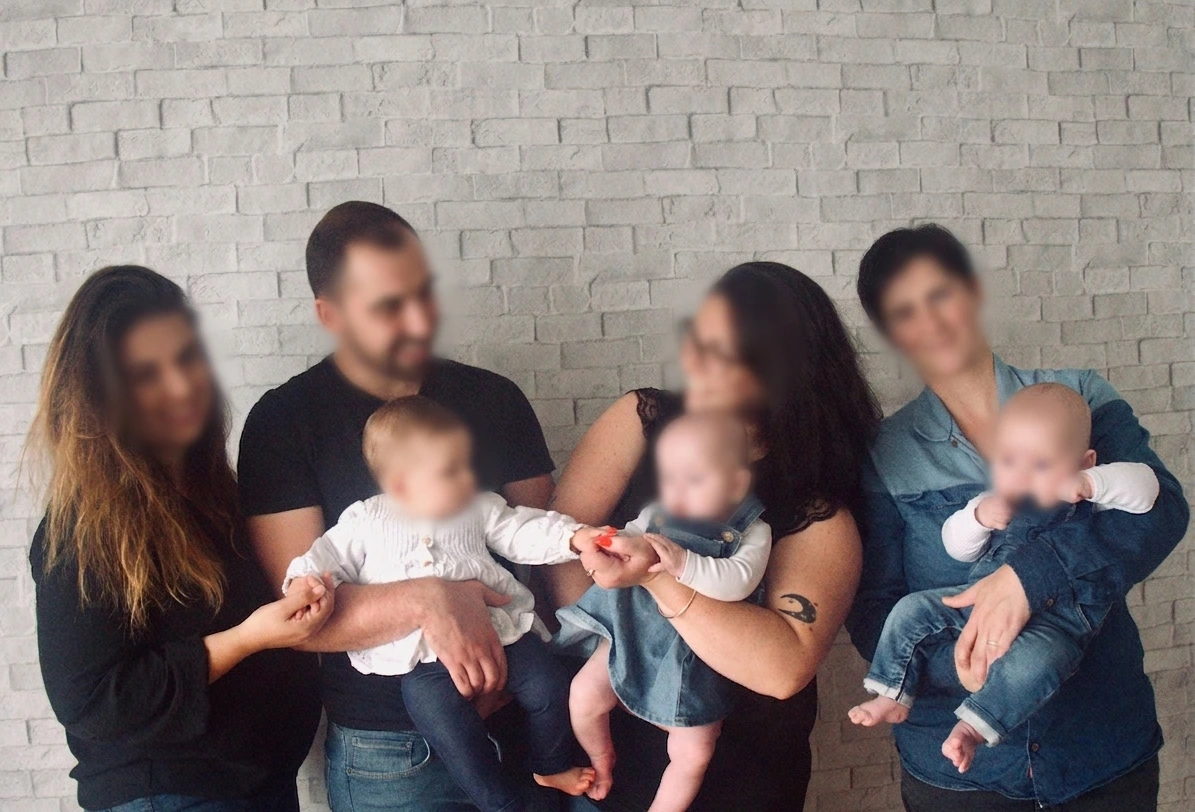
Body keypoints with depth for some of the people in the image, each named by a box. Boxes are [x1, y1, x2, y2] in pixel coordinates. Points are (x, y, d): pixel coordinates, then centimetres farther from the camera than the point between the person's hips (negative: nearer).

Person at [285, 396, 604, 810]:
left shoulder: (478, 508, 9)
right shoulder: (364, 522, 5)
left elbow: (521, 531, 7)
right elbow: (327, 558, 10)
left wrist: (573, 537, -6)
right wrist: (307, 581, -12)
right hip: (423, 656, -2)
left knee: (549, 683, -9)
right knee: (443, 716, -23)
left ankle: (553, 766, 20)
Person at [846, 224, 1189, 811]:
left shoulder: (1079, 397, -1)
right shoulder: (887, 454, -3)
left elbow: (1160, 506, -15)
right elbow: (872, 611, -6)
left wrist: (1030, 575, -30)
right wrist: (960, 662, -25)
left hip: (1106, 738, 1)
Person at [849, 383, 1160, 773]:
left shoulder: (1091, 501, -1)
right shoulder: (998, 502, 9)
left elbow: (1144, 482, -15)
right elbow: (957, 548, 11)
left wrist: (1091, 482, -28)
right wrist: (977, 515, -10)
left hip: (1054, 620, -5)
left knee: (1031, 659, -38)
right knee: (911, 610, -4)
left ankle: (972, 727, -29)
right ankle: (893, 697, 3)